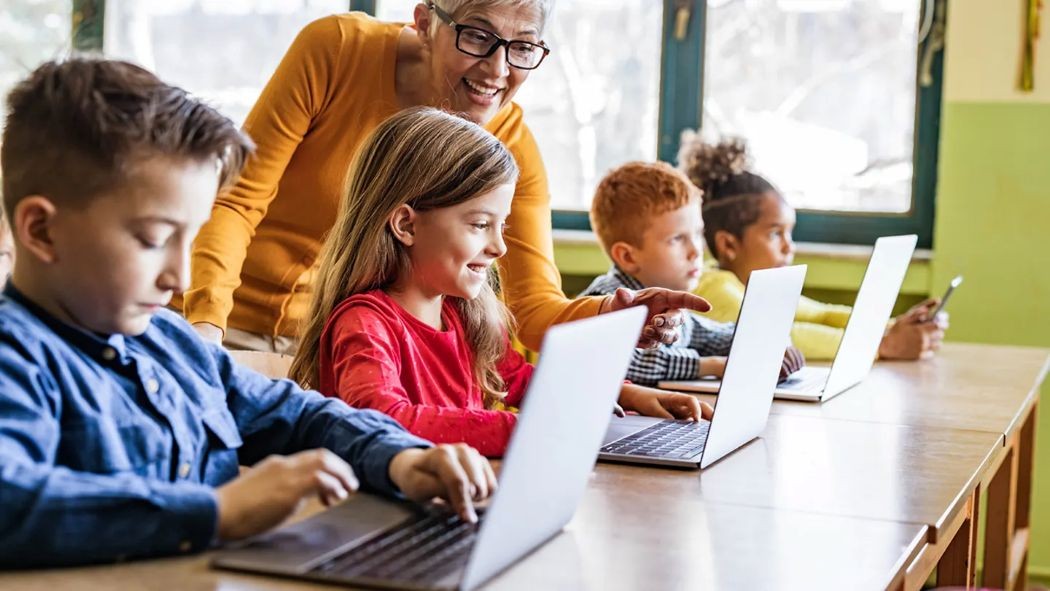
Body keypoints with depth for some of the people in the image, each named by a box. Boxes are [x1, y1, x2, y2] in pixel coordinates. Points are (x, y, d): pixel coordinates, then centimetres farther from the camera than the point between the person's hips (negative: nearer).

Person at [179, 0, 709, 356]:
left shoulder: (511, 145, -10)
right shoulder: (337, 47, -18)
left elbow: (535, 308, -13)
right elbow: (237, 199, -16)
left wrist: (607, 316, -35)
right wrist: (206, 320, -31)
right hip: (237, 326, -2)